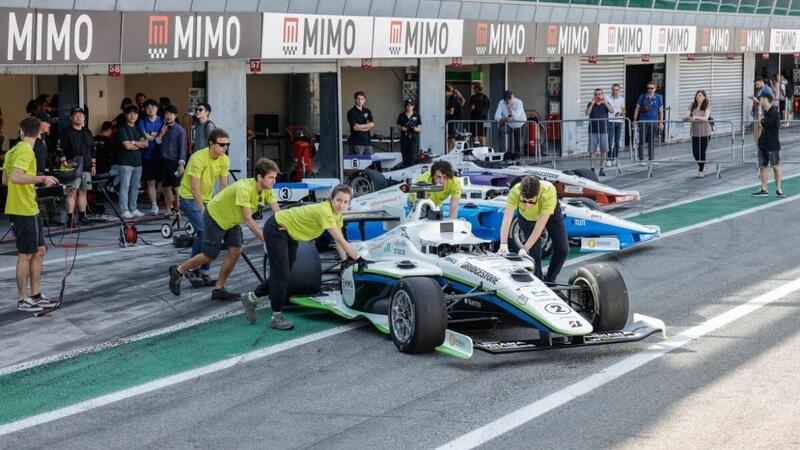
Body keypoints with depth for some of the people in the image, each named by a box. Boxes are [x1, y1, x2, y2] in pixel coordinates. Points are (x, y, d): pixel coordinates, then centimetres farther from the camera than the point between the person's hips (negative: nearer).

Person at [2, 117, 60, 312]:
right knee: (26, 254, -1)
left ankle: (35, 295, 20)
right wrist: (42, 178, -23)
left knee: (39, 250, 14)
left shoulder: (13, 151, 11)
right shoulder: (25, 151, -16)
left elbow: (5, 180, 16)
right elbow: (16, 177, -29)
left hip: (30, 209, 9)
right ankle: (23, 300, 6)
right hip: (24, 211, -9)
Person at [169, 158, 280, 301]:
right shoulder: (244, 189, -38)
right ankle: (178, 271, 22)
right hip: (215, 216, -7)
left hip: (231, 219, 7)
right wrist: (265, 239, -42)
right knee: (210, 255, 1)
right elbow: (248, 220, -39)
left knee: (235, 252, -3)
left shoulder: (267, 190, -15)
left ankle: (218, 289, 10)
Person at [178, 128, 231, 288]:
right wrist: (202, 208, -24)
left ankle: (203, 273, 8)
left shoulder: (224, 160, -5)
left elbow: (224, 186, 1)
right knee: (203, 231, -21)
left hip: (207, 199, 7)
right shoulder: (199, 158, -25)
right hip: (189, 198, -7)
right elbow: (194, 187, -24)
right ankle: (191, 269, -7)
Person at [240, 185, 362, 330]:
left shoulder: (337, 214, -7)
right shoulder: (324, 211, -33)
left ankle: (251, 297, 29)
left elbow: (339, 241, 2)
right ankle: (276, 317, 4)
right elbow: (341, 240, -34)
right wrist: (358, 259, -31)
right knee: (280, 274, -7)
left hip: (290, 233, 9)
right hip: (276, 229, -9)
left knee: (284, 274, 13)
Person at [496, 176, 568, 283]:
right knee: (534, 252, -9)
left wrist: (525, 249, -47)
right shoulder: (515, 192, -40)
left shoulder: (549, 191, -44)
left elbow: (540, 225, -44)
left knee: (562, 249, -4)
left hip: (551, 213, 0)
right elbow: (507, 219, -44)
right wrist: (503, 245, -57)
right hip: (526, 216, 0)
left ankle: (549, 281, 16)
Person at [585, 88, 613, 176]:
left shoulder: (606, 104, 10)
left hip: (603, 130, 1)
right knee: (592, 151, -3)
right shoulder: (591, 104, 9)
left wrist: (605, 103, -15)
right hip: (593, 131, -1)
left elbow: (612, 111, -7)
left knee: (604, 151, 0)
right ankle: (592, 168, 1)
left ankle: (602, 168, 6)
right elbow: (587, 113, -7)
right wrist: (592, 103, -13)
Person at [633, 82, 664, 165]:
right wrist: (635, 120, 0)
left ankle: (651, 159, 16)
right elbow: (637, 109, 7)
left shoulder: (658, 98, 6)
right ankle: (641, 159, -1)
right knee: (642, 141, -4)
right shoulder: (642, 97, 5)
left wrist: (661, 122, 1)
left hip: (653, 122, 1)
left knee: (652, 141, 8)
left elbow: (661, 111, 7)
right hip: (643, 121, -1)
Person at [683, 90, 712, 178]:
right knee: (695, 151, 3)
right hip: (694, 132, 3)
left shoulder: (707, 106, -7)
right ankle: (701, 166, 30)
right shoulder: (693, 106, 4)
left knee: (702, 151, -2)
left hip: (704, 132, -3)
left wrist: (696, 117, -38)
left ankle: (701, 170, 13)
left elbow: (705, 118, -22)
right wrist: (686, 117, -30)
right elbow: (687, 115, -6)